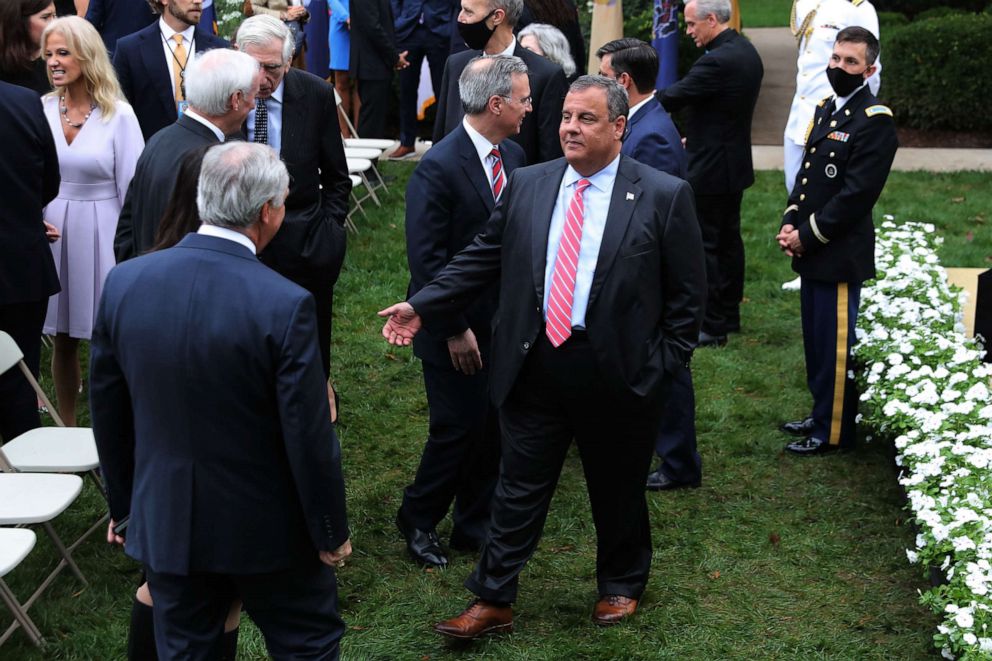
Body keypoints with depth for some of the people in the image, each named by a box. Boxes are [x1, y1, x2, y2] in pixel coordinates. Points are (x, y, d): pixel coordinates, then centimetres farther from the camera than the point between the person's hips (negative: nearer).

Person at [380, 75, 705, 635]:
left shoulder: (665, 196, -6)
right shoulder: (527, 185, 4)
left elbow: (687, 295, -4)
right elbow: (483, 258, 8)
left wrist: (661, 368, -7)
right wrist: (422, 308, 1)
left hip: (618, 373, -2)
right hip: (535, 367, 2)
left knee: (618, 490, 16)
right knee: (519, 488, 9)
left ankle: (621, 585, 39)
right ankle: (494, 601, 21)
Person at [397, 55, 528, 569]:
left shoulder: (513, 156, 6)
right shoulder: (439, 166, -18)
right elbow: (425, 257, -18)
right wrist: (455, 329, -17)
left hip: (502, 321, 7)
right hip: (456, 326, -7)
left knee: (493, 428, 12)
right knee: (457, 427, -1)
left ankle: (475, 526, 27)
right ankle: (417, 520, 21)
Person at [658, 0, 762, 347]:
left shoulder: (717, 61, -23)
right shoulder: (746, 52, 8)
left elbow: (673, 98, -21)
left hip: (710, 168, -10)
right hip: (734, 161, 10)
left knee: (704, 245, -4)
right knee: (728, 239, 16)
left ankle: (711, 326, 0)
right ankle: (729, 315, 26)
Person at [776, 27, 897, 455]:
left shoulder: (874, 121, -15)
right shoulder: (827, 109, 12)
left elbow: (857, 194, -19)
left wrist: (807, 236, -16)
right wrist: (789, 224, 1)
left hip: (840, 255, -8)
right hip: (811, 252, 8)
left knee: (835, 345, 1)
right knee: (815, 339, 18)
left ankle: (834, 432, 13)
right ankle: (820, 415, 32)